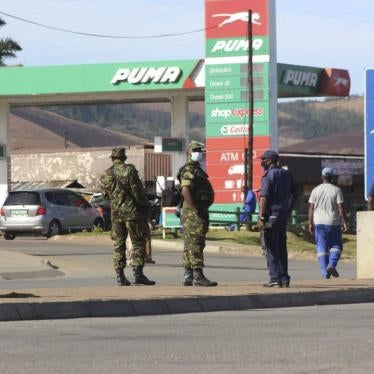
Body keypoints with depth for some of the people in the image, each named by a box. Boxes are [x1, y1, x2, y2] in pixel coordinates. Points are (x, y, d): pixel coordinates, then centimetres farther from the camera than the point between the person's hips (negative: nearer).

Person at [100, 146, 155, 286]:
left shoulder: (105, 176, 4)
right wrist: (145, 206, 0)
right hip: (132, 211, -4)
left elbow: (106, 194, 10)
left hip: (116, 213, 4)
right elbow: (138, 191, -11)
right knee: (138, 243, 0)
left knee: (118, 245, 10)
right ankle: (138, 274, -9)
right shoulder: (129, 170, -10)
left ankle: (120, 277, 7)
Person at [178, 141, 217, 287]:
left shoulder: (196, 169, 20)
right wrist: (196, 210, -24)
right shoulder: (189, 170, -13)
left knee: (190, 245, 10)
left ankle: (188, 277, 12)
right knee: (196, 244, -12)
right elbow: (185, 191, -24)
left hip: (194, 212, 11)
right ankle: (198, 276, -14)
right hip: (194, 213, -11)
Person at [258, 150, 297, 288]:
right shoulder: (286, 174, 12)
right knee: (282, 247, 12)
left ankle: (275, 278, -8)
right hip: (284, 214, 7)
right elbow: (294, 194, 16)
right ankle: (284, 278, 11)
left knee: (271, 248, -4)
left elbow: (264, 197, -17)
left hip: (271, 214, -7)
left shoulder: (268, 175, -11)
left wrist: (261, 218, -19)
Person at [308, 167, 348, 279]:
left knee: (321, 248, 5)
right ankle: (332, 265, -12)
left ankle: (325, 272, 0)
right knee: (336, 246, 10)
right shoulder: (336, 190, -5)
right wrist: (345, 223, -5)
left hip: (319, 223, 2)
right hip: (333, 223, -2)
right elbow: (341, 208, -9)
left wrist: (310, 224, 7)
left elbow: (311, 208, 2)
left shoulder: (315, 190, 2)